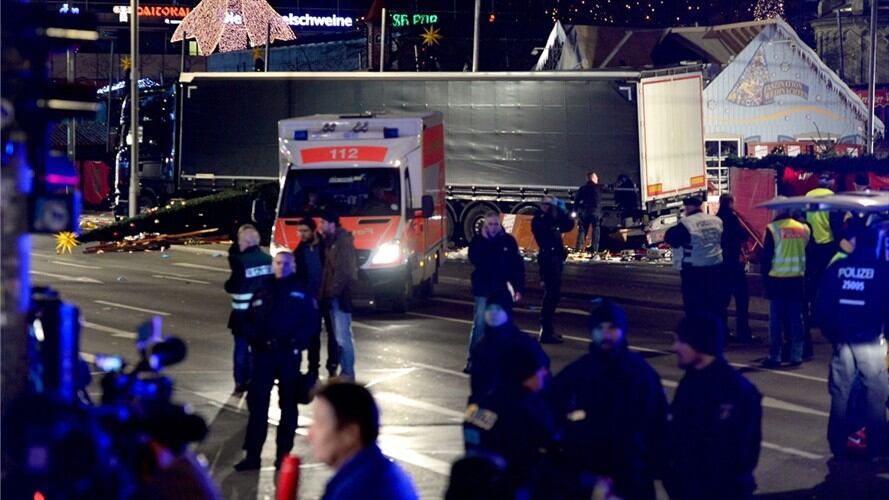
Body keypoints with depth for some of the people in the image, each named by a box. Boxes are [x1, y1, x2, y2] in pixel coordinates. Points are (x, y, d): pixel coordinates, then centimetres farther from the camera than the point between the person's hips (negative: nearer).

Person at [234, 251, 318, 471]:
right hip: (264, 353, 2)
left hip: (289, 354, -2)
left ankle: (283, 454, 12)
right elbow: (251, 320, 11)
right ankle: (252, 454, 0)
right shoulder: (262, 292, 14)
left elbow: (311, 321, -1)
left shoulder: (301, 292, 6)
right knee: (257, 402, -3)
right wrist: (255, 339, -8)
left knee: (288, 404, 5)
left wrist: (297, 341, -16)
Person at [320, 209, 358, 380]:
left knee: (342, 336, -9)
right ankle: (345, 370, 16)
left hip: (340, 295, -9)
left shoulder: (343, 241, -12)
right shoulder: (331, 241, 16)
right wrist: (326, 292, 12)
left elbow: (345, 270, -17)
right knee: (338, 336, 11)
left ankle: (348, 373, -5)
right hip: (333, 296, 9)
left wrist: (334, 290, -18)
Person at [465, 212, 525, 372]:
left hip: (502, 291, 1)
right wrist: (484, 240, -20)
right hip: (482, 291, -1)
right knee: (479, 325, -3)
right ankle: (472, 360, 0)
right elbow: (474, 259, -19)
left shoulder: (508, 240, -1)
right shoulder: (478, 240, -2)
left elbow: (518, 265, -1)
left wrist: (519, 288, -5)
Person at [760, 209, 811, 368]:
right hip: (798, 280, 3)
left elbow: (766, 256, -7)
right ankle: (796, 355, 9)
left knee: (776, 319, 2)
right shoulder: (804, 229, 4)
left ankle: (774, 356, 1)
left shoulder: (773, 229, -9)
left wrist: (765, 277, 1)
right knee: (796, 319, 9)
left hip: (777, 280, -3)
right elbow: (808, 254, 12)